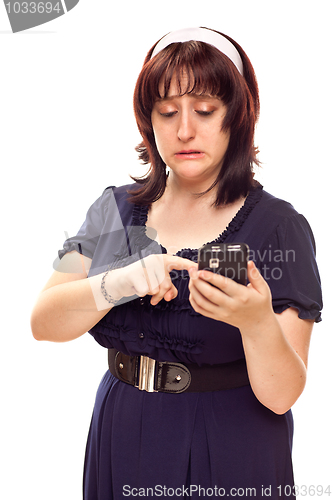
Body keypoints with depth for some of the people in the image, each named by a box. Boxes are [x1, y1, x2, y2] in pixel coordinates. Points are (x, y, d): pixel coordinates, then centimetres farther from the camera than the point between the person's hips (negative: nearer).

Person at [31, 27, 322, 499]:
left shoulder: (279, 227, -12)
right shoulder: (115, 208, -1)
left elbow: (280, 396, -15)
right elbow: (43, 323, -10)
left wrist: (258, 322, -35)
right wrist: (119, 283, -26)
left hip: (228, 459, -3)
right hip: (120, 445, 3)